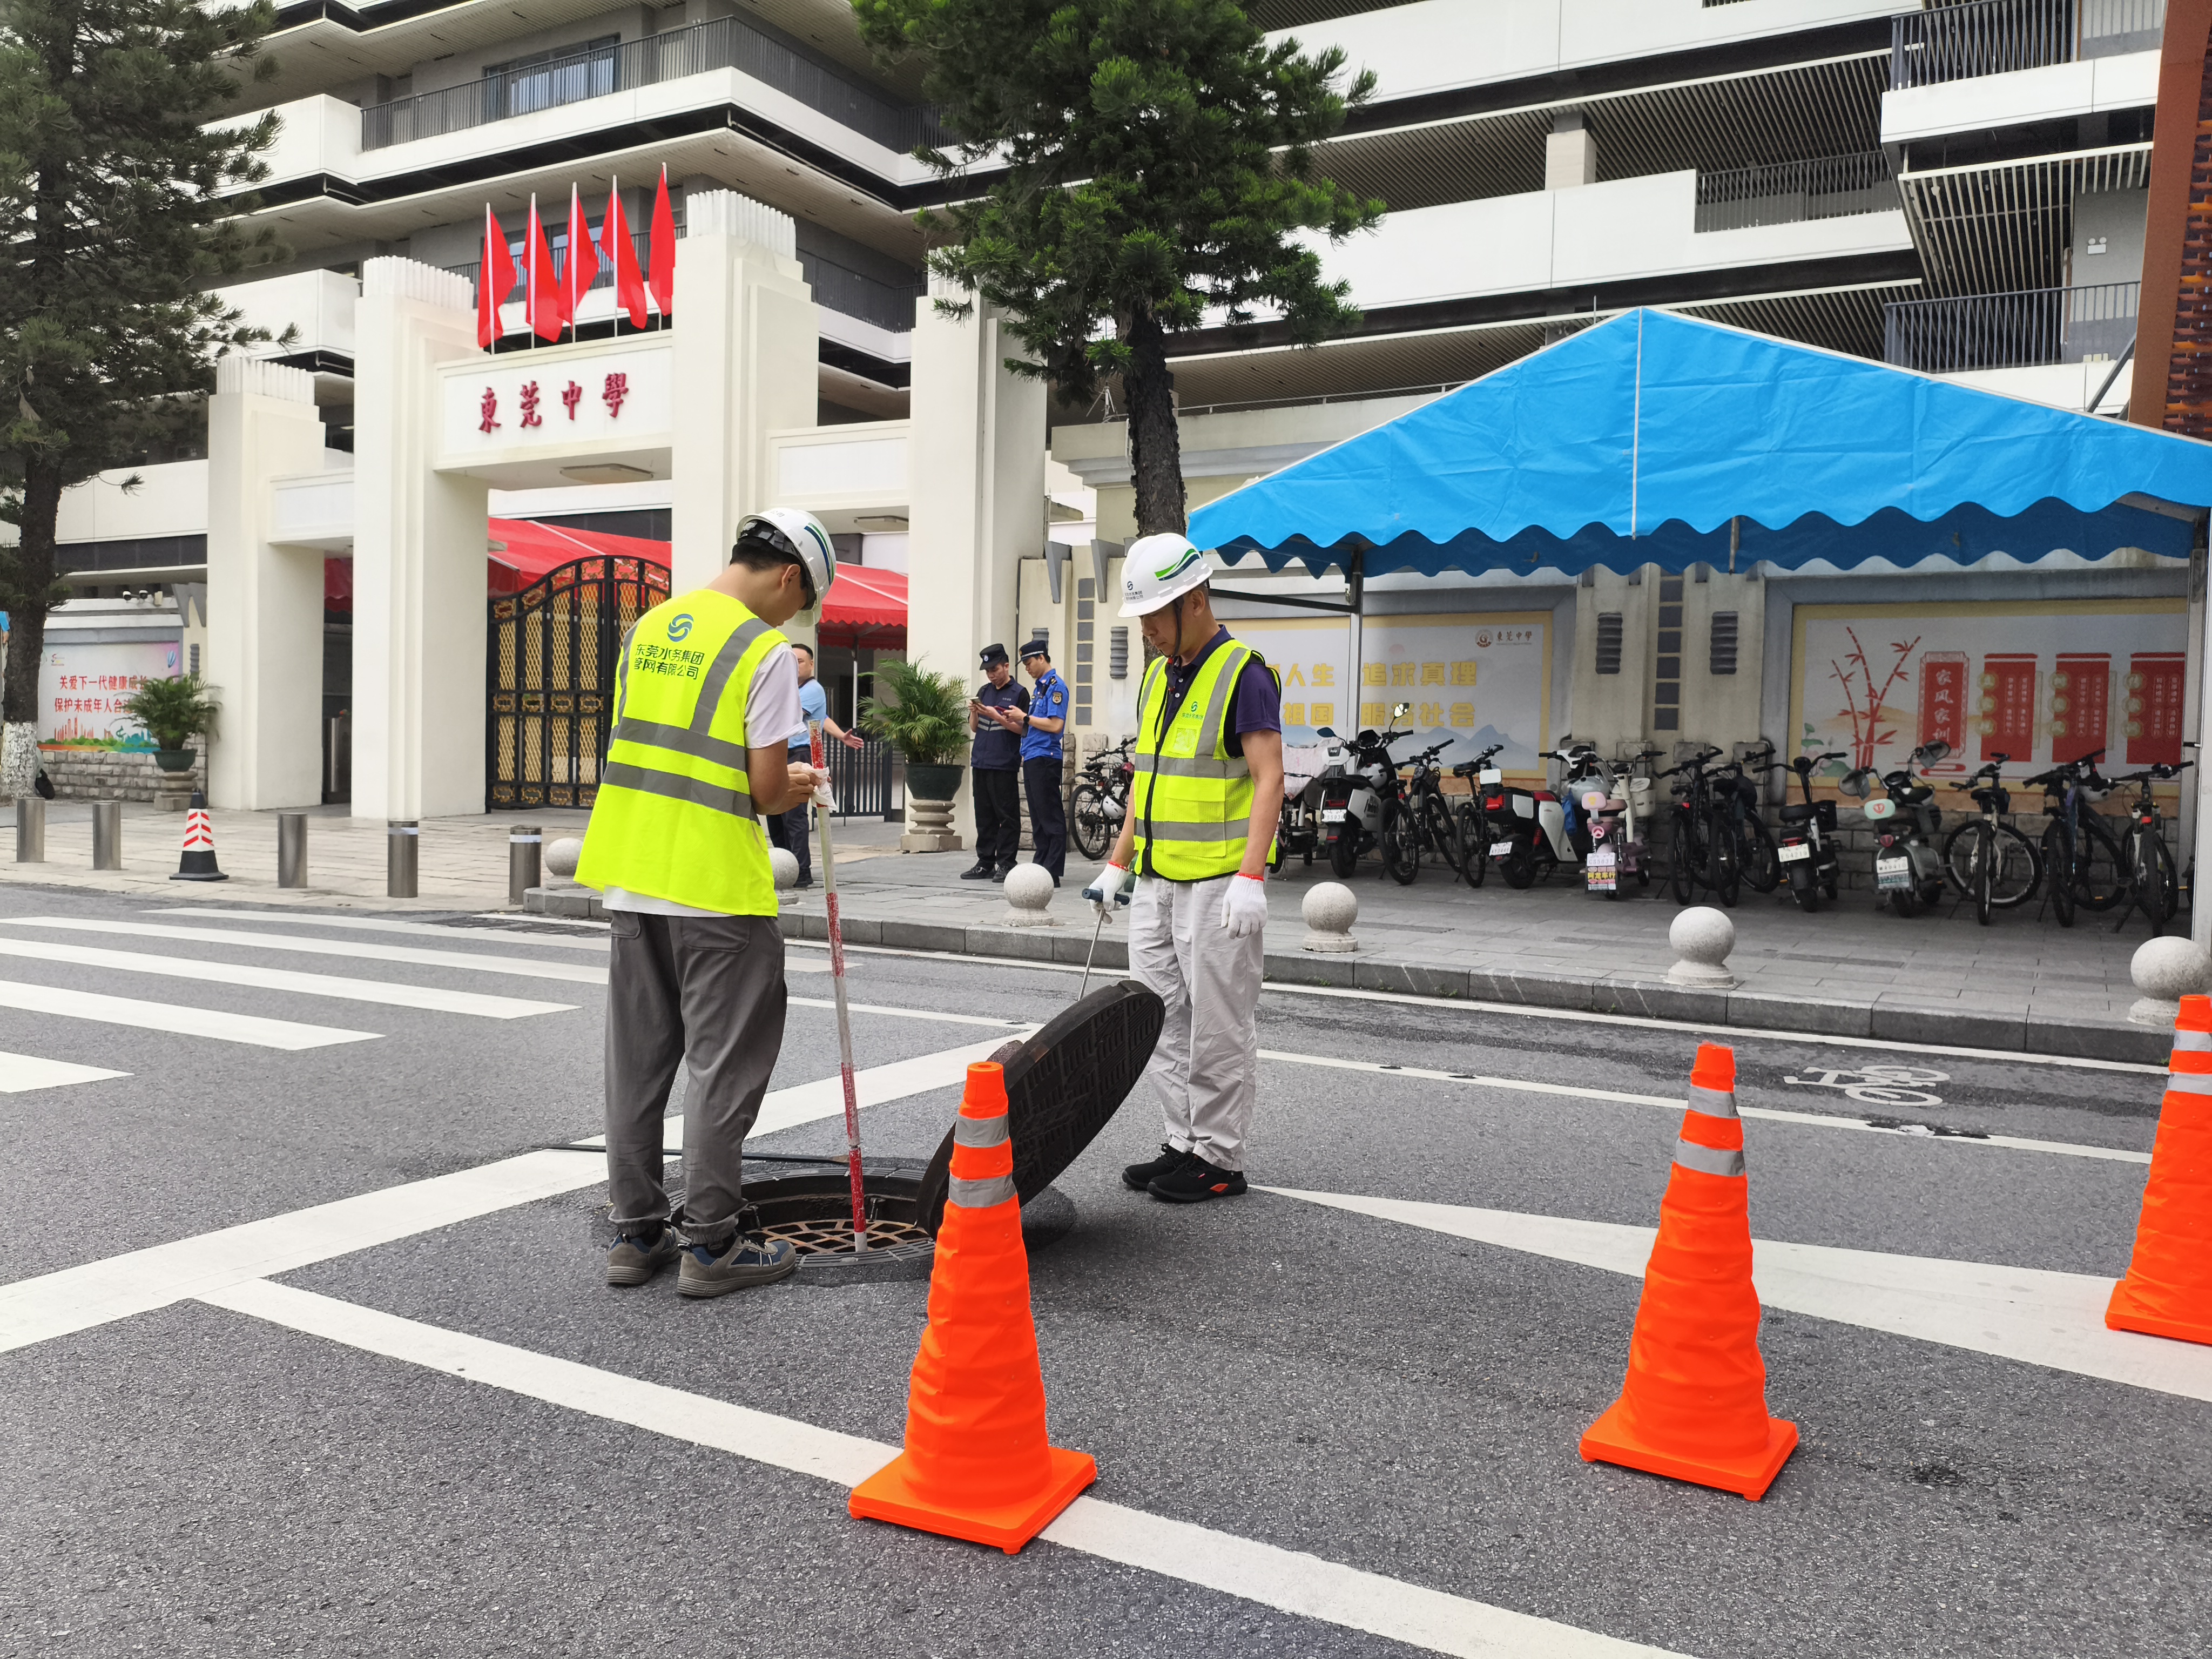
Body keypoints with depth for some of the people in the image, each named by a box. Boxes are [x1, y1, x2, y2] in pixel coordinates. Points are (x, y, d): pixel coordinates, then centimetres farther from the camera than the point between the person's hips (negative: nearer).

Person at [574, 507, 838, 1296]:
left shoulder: (649, 627, 11)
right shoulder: (766, 652, -12)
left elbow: (650, 749, 15)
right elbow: (766, 792, -14)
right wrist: (799, 787, 9)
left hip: (630, 880, 7)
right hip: (716, 887, -7)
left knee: (637, 1060, 14)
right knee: (724, 1064, 4)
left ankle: (636, 1232, 23)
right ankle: (711, 1241, 10)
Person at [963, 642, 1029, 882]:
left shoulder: (1019, 693, -2)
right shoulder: (984, 691, 16)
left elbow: (1022, 729, -8)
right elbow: (974, 727, 18)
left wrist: (995, 716, -15)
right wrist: (974, 711, -2)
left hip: (1005, 765, -6)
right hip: (981, 763, 6)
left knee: (1007, 816, -4)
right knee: (984, 816, 9)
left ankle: (1005, 864, -2)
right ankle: (985, 864, 14)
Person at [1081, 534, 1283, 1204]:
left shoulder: (1243, 674, -11)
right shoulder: (1156, 677, 14)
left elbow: (1269, 779, -17)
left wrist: (1251, 879, -24)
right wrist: (1118, 864, 19)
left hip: (1217, 885, -8)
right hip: (1155, 882, 9)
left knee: (1218, 1027, 0)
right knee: (1158, 1018, 12)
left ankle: (1219, 1159, 11)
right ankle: (1185, 1143, 23)